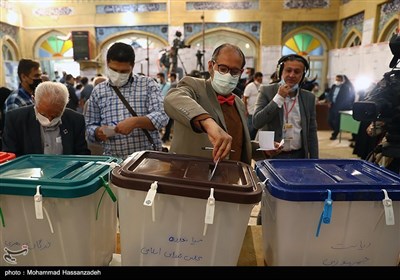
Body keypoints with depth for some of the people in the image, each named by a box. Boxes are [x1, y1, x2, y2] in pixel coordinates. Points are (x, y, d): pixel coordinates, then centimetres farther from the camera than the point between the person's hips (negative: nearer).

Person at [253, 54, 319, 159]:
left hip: (299, 155, 3)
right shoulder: (266, 91, -5)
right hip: (271, 156, -2)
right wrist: (278, 97, -16)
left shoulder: (308, 97, 4)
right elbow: (256, 122, -15)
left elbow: (311, 132, 7)